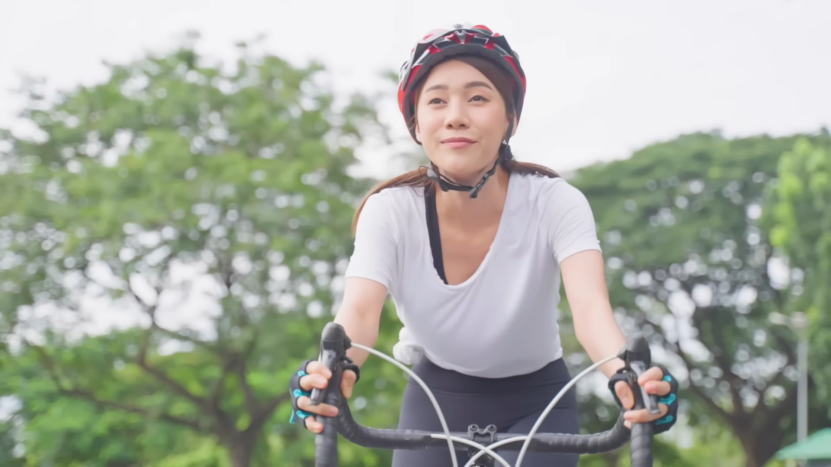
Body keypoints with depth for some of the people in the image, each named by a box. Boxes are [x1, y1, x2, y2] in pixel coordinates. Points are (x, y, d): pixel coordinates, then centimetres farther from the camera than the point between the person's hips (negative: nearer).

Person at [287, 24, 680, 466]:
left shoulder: (554, 203, -24)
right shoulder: (390, 211, -21)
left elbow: (591, 305, -38)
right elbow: (359, 309, -35)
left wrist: (624, 376, -61)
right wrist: (335, 371, -59)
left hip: (536, 405, -1)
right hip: (437, 402, 1)